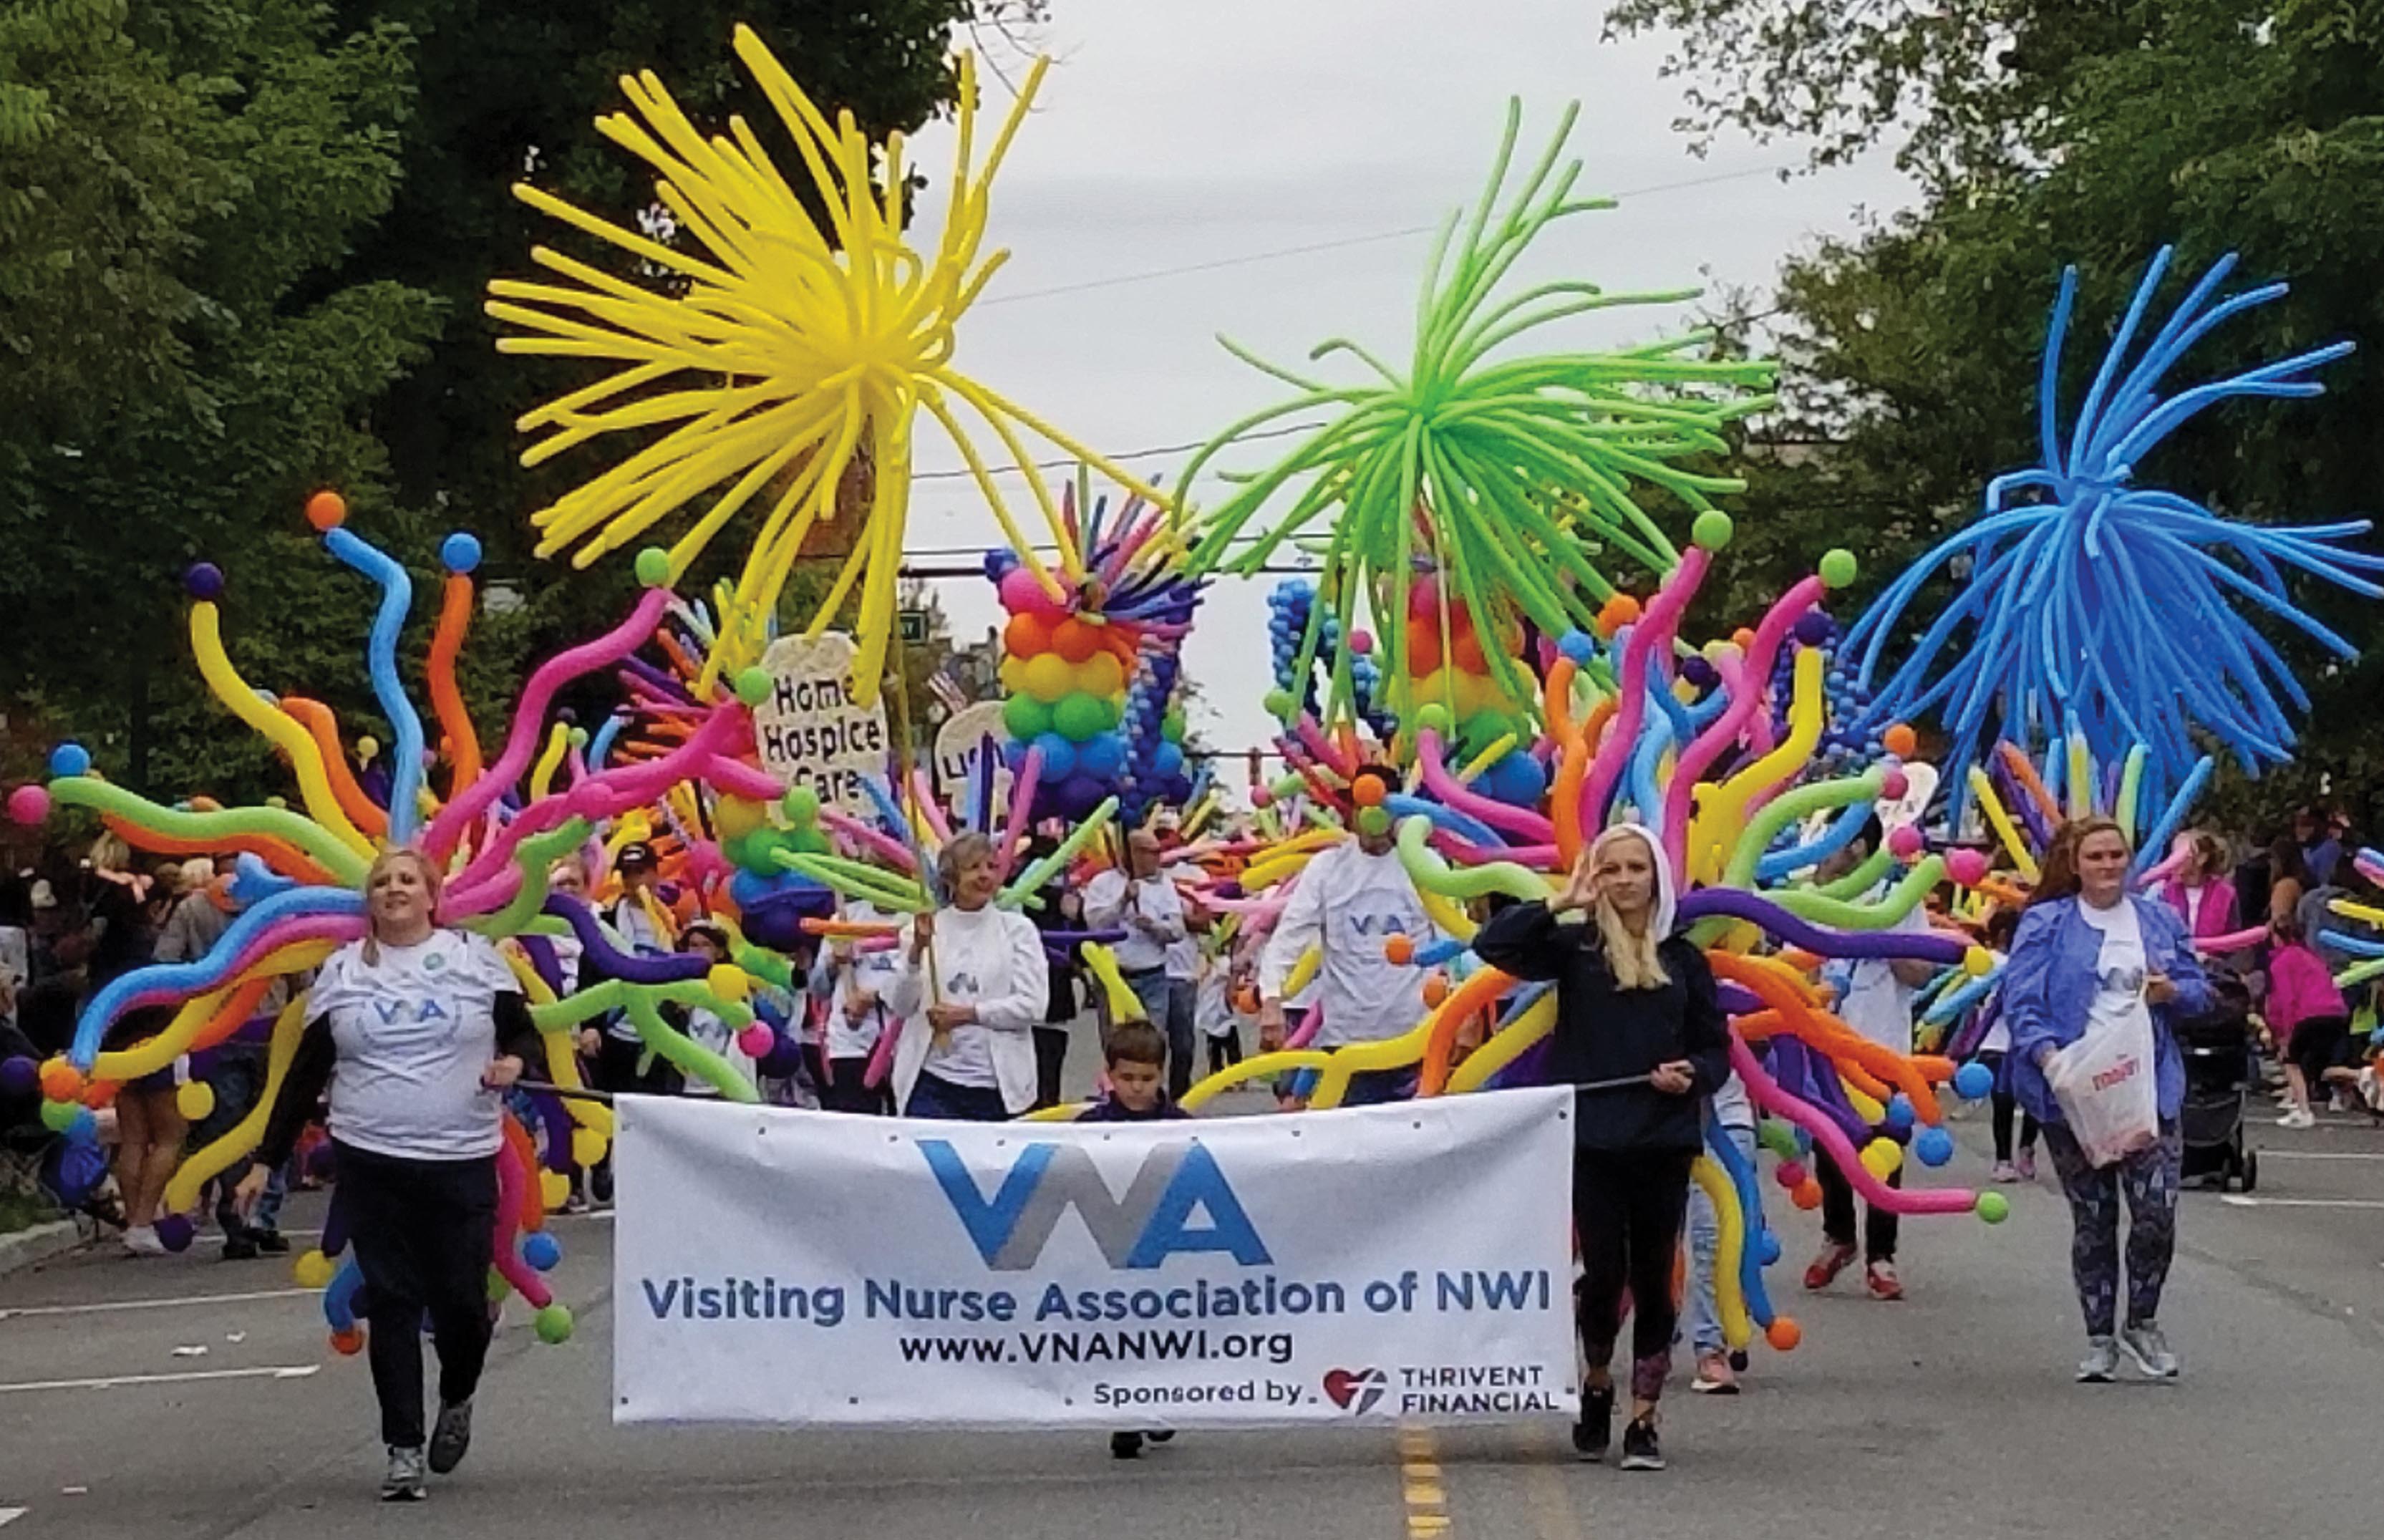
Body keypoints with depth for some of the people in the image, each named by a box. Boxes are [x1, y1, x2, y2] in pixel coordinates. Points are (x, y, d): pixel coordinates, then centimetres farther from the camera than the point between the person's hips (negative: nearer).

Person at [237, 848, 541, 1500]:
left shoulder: (475, 957, 3)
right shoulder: (343, 970, 8)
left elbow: (526, 1033, 8)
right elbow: (305, 1072, 10)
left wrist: (514, 1061, -16)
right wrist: (266, 1160, 8)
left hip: (463, 1160, -1)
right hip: (370, 1160, 1)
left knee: (461, 1300, -1)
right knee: (392, 1303, 0)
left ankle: (457, 1401, 30)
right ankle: (404, 1449, 6)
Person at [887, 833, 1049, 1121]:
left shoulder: (1018, 929, 5)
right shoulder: (925, 927, 8)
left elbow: (1033, 1005, -3)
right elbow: (900, 1006, 2)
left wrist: (968, 1013, -12)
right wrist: (917, 949, -13)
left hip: (998, 1084, 0)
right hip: (932, 1080, 0)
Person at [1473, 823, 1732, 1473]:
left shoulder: (1683, 959, 8)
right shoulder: (1575, 947, 3)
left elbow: (1715, 1047, 12)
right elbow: (1492, 944, -11)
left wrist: (1693, 1076, -9)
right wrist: (1562, 903, -13)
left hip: (1664, 1140, 1)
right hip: (1593, 1137, -1)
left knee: (1654, 1279, 2)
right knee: (1604, 1275, -2)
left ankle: (1643, 1420, 9)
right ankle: (1597, 1384, 26)